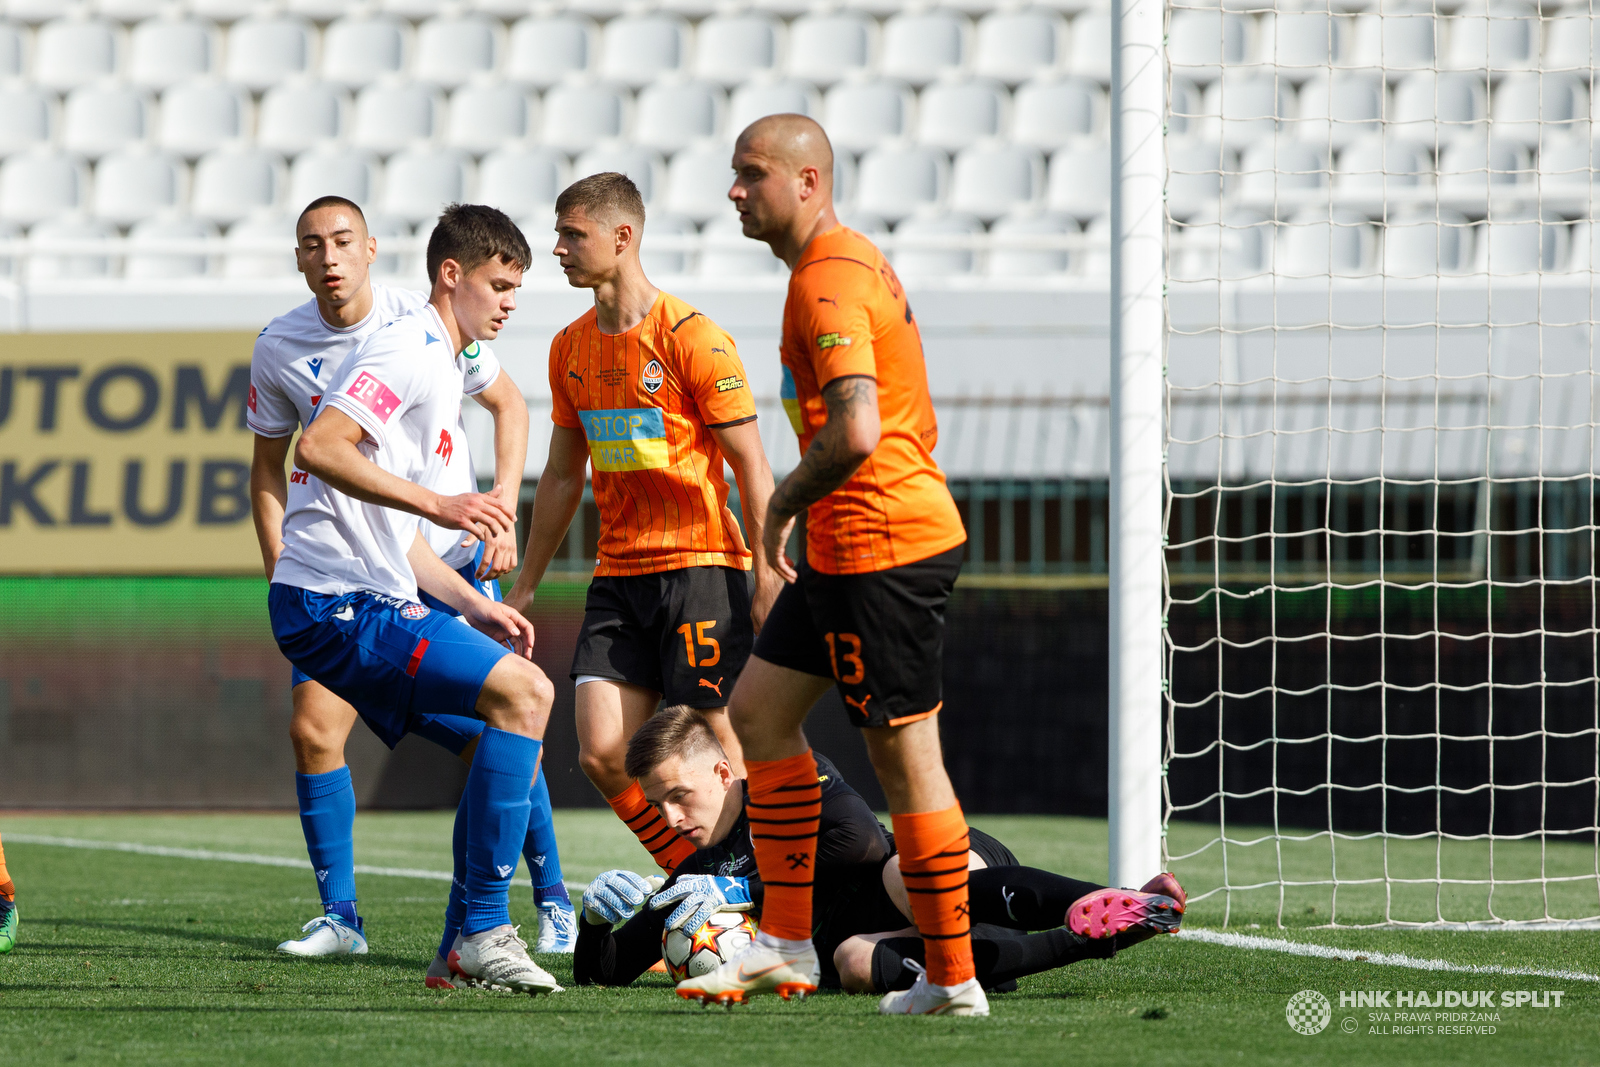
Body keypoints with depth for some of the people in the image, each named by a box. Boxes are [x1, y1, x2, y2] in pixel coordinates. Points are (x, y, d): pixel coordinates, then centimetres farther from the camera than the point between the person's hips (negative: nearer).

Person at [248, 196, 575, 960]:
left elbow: (508, 405, 3)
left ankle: (553, 899, 12)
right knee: (313, 729, -11)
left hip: (449, 559, -2)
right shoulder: (279, 349, -3)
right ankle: (339, 918, 1)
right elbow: (269, 468, 9)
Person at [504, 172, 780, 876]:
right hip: (619, 573, 6)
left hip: (701, 567, -6)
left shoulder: (691, 338, -9)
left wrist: (768, 577, -15)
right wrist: (525, 586, 21)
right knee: (602, 753, -4)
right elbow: (562, 476, 21)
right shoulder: (570, 349, 12)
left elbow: (751, 465, -9)